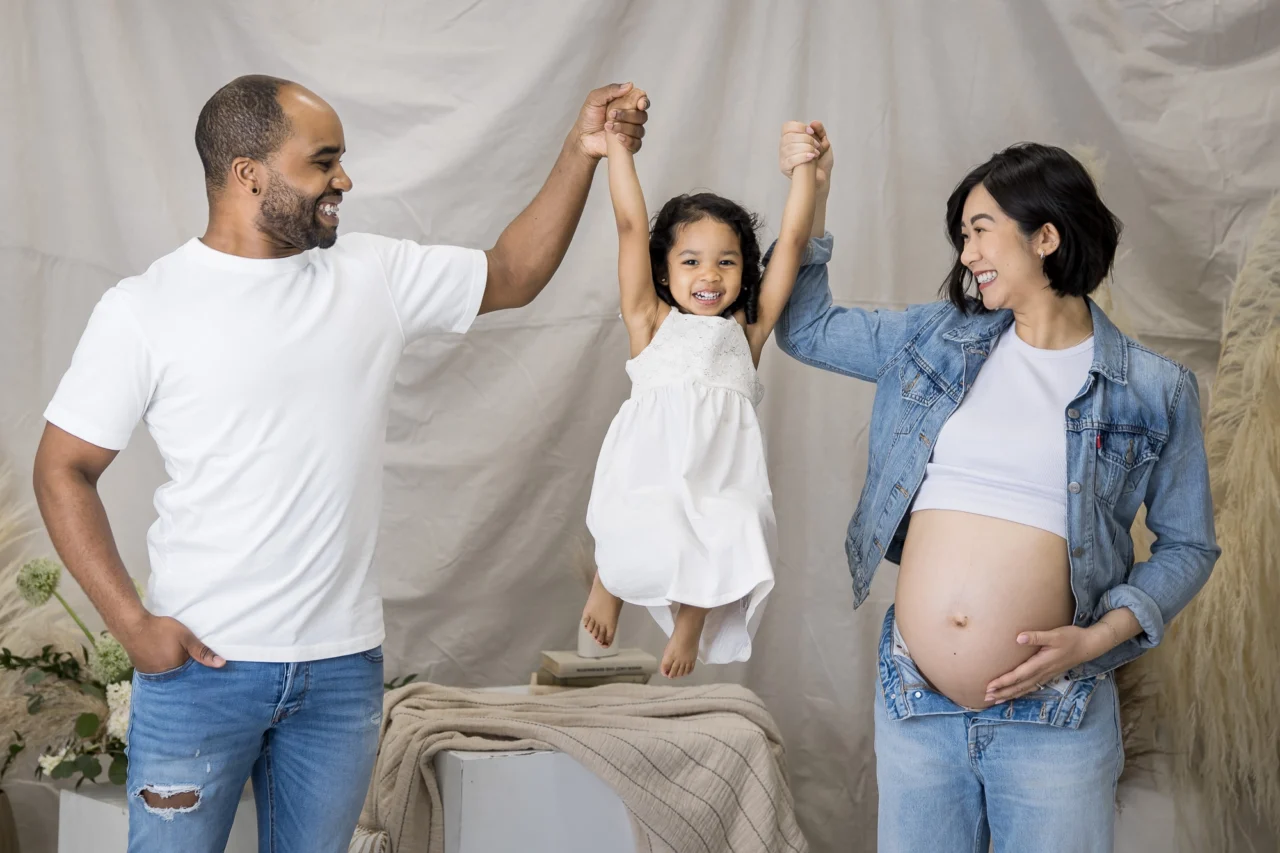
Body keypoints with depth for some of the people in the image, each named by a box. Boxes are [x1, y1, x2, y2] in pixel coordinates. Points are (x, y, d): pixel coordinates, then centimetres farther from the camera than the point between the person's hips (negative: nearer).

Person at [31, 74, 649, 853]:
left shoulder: (377, 276, 4)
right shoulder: (144, 308, -7)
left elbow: (513, 275, 14)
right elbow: (65, 470, -3)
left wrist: (581, 154, 2)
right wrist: (131, 623, -12)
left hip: (344, 666, 4)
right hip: (198, 666, -3)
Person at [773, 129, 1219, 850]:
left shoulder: (1155, 391, -1)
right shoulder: (939, 339, 8)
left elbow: (1188, 546, 4)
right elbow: (805, 328, 18)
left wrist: (1096, 638, -11)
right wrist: (810, 196, 9)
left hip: (1054, 721, -3)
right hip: (913, 707, 3)